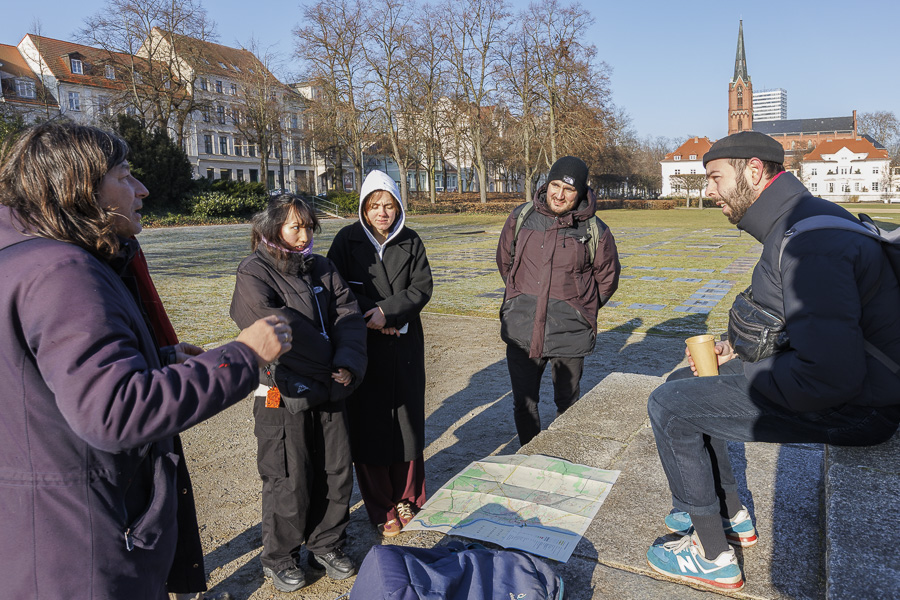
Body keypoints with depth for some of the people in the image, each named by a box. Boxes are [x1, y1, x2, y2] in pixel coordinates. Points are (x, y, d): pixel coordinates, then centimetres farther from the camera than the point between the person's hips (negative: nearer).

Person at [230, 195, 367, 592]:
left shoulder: (322, 269, 7)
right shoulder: (254, 274, -9)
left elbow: (348, 316, -1)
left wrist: (348, 364, -18)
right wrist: (329, 364, -20)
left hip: (331, 392, 5)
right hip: (284, 398, -5)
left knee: (336, 472, 14)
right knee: (289, 482, 7)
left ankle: (326, 545, 36)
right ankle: (279, 557, 31)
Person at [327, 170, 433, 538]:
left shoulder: (411, 242, 5)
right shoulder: (347, 240, -2)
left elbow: (422, 288, -2)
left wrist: (386, 311, -16)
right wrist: (368, 318, -12)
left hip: (405, 345, 2)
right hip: (363, 347, -2)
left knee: (409, 421, 9)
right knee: (369, 427, 1)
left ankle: (407, 498, 28)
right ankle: (382, 510, 17)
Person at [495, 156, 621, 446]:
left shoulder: (595, 231, -5)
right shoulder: (520, 217, 1)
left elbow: (607, 279, 10)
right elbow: (504, 260, 17)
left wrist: (580, 310, 11)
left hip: (569, 335, -1)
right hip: (521, 332, 2)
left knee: (567, 404, 14)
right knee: (524, 403, 10)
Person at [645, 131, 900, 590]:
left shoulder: (810, 241, -27)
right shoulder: (798, 218, 8)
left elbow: (829, 377, -33)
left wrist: (748, 373, -16)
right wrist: (736, 348, 8)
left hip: (851, 407, -10)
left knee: (669, 405, -9)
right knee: (685, 381, 16)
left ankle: (711, 556, 6)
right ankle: (731, 516, 26)